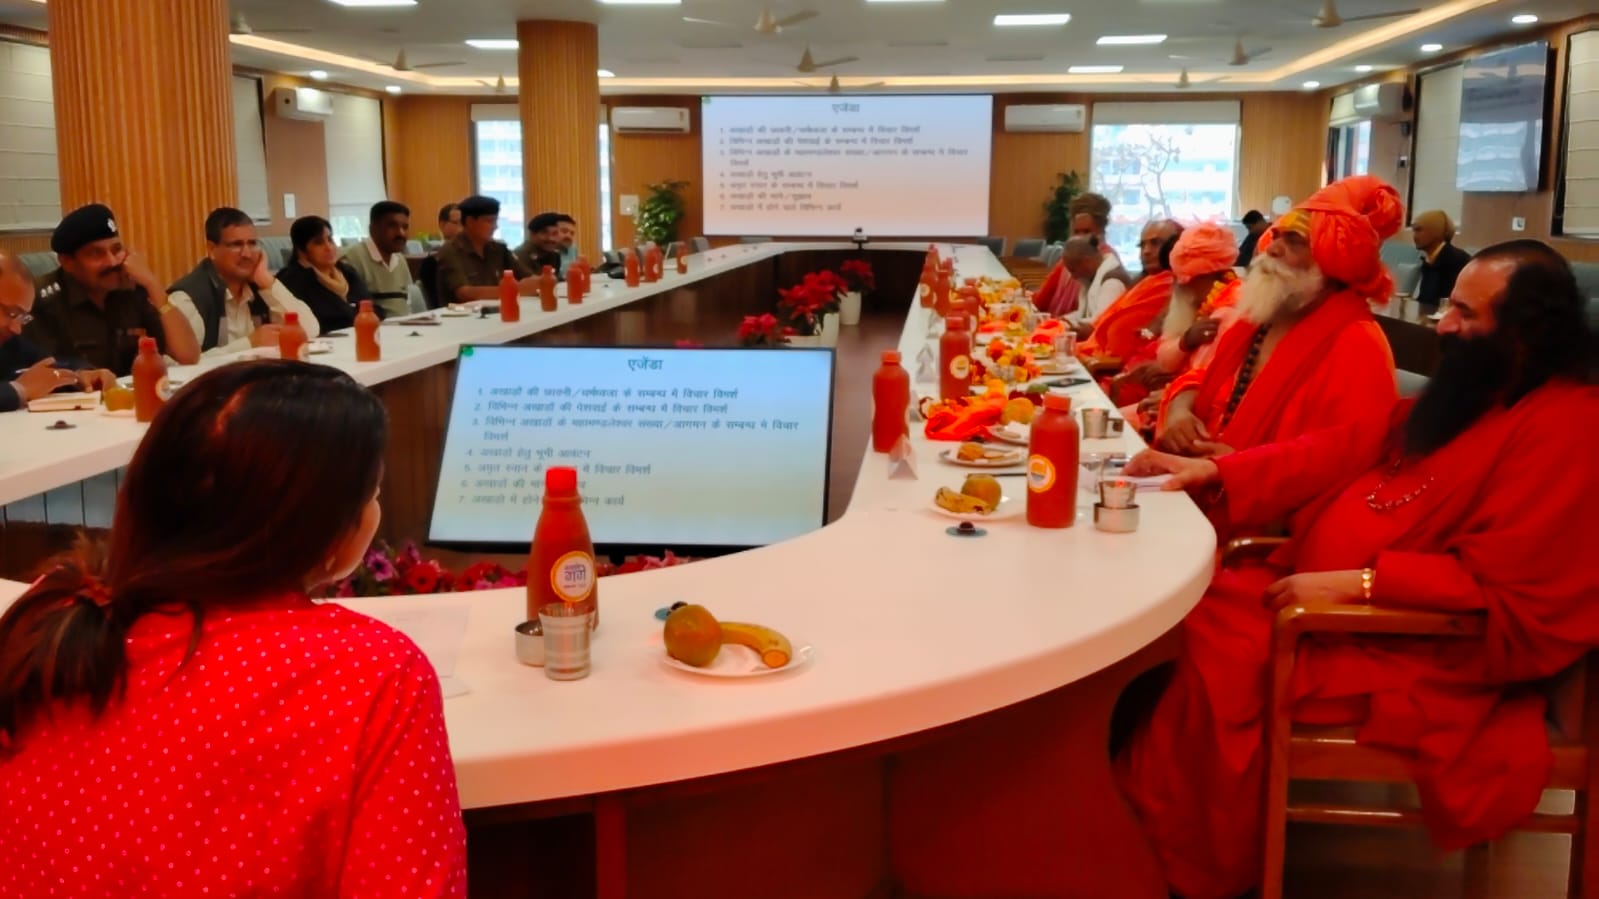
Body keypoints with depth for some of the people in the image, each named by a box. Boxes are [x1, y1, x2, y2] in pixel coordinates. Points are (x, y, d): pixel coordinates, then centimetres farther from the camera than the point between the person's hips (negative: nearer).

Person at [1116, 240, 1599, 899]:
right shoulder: (1463, 397, 10)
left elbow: (1502, 589, -26)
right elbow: (1340, 451, 11)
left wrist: (1355, 584, -26)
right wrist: (1215, 471, 1)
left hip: (1415, 652, -9)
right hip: (1330, 596, 10)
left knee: (1219, 655, -23)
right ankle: (1133, 808, 2)